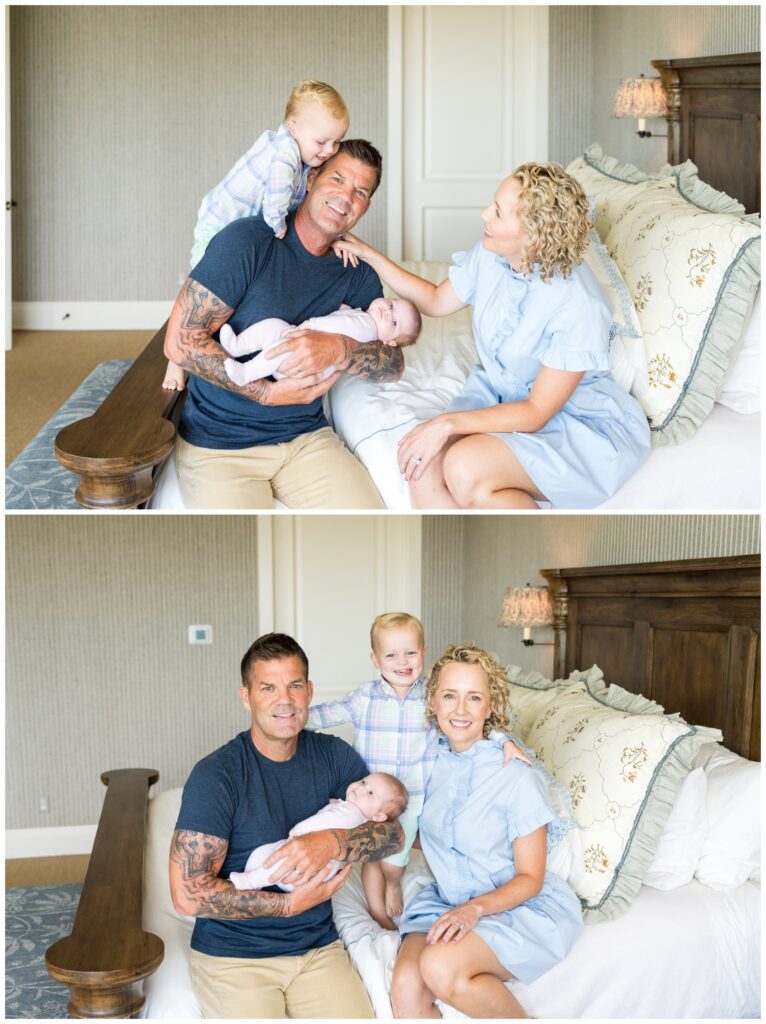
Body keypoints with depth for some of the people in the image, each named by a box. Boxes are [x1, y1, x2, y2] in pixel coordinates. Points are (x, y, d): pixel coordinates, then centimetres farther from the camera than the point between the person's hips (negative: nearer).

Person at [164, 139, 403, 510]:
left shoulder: (358, 276, 8)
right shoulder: (248, 240, -10)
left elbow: (394, 364, 1)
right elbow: (181, 342, -14)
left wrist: (340, 349, -21)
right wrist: (268, 393, -17)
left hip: (306, 437, 4)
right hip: (218, 443, -4)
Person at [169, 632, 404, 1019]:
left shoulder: (334, 756, 3)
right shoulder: (215, 774, -12)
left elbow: (393, 833, -2)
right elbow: (187, 895, -16)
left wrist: (330, 842, -22)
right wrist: (290, 904, -14)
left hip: (318, 947, 3)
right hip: (233, 956, -3)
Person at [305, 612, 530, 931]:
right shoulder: (364, 698, -5)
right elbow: (327, 713, -2)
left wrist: (504, 741, -12)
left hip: (411, 796, -1)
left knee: (392, 862, -1)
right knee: (371, 856, 12)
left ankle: (394, 885, 33)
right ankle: (377, 912, 33)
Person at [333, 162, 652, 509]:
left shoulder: (579, 306, -27)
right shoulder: (490, 255, -6)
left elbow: (537, 412, -22)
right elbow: (437, 302, 16)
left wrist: (448, 423, -29)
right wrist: (369, 255, 11)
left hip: (581, 425, -6)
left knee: (465, 470, -32)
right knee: (423, 467, -23)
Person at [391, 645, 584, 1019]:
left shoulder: (517, 775, -14)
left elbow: (529, 878, -9)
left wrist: (476, 907, -27)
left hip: (523, 906, -4)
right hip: (448, 900, 4)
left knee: (440, 966, -32)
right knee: (405, 986, -27)